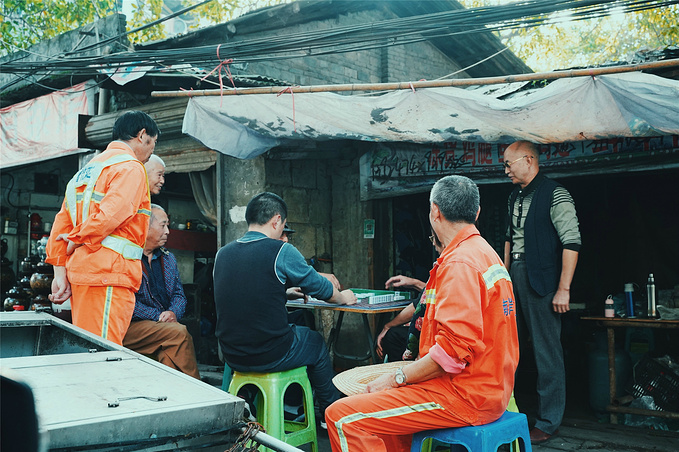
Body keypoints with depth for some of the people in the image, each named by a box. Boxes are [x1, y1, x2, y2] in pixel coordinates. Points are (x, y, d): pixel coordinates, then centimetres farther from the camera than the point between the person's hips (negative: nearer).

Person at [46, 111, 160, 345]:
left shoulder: (91, 168, 22)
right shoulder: (131, 168, -5)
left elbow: (62, 221, 17)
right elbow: (108, 217, -19)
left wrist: (60, 271, 13)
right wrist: (77, 241, -2)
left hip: (81, 272, 9)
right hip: (108, 274, -9)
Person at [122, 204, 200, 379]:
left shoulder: (168, 258, 20)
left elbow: (179, 294, 18)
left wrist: (173, 313, -4)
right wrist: (158, 316, -15)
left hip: (165, 325, 5)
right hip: (132, 326, -5)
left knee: (169, 349, -29)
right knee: (180, 332, -28)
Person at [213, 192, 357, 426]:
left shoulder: (222, 253, 3)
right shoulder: (281, 251, -14)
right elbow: (319, 287, -2)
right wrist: (343, 297, 19)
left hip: (231, 356, 6)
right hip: (270, 357, -6)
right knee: (316, 341, 23)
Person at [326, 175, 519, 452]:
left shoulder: (460, 263, -19)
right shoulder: (486, 253, 15)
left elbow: (455, 350, -26)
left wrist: (397, 378, -16)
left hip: (465, 397, -11)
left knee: (341, 416, -16)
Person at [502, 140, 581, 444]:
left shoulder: (555, 195, -10)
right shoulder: (515, 197, 15)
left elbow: (572, 243, -15)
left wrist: (563, 289, -18)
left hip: (542, 282, -8)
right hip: (515, 280, 8)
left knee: (547, 353, 1)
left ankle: (548, 422, 12)